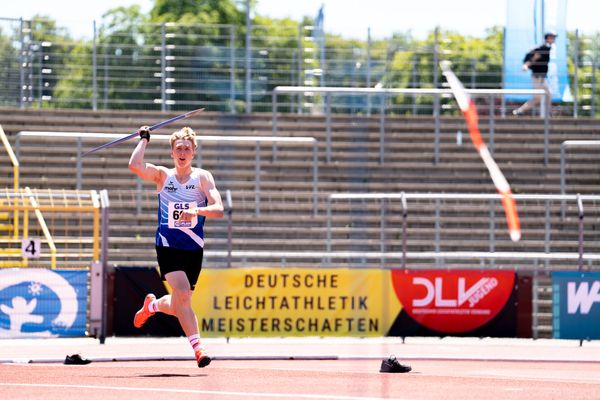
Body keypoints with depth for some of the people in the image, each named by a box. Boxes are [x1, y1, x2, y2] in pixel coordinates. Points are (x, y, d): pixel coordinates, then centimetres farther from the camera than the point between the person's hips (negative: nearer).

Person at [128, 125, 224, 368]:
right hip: (168, 246, -2)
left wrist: (197, 211, -27)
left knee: (178, 306, 9)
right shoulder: (162, 175, 4)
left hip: (194, 248, 2)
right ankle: (197, 347, -22)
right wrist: (144, 140, -4)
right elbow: (134, 166, -15)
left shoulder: (203, 177, 2)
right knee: (182, 292, -25)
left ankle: (152, 305, 43)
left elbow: (218, 209, -9)